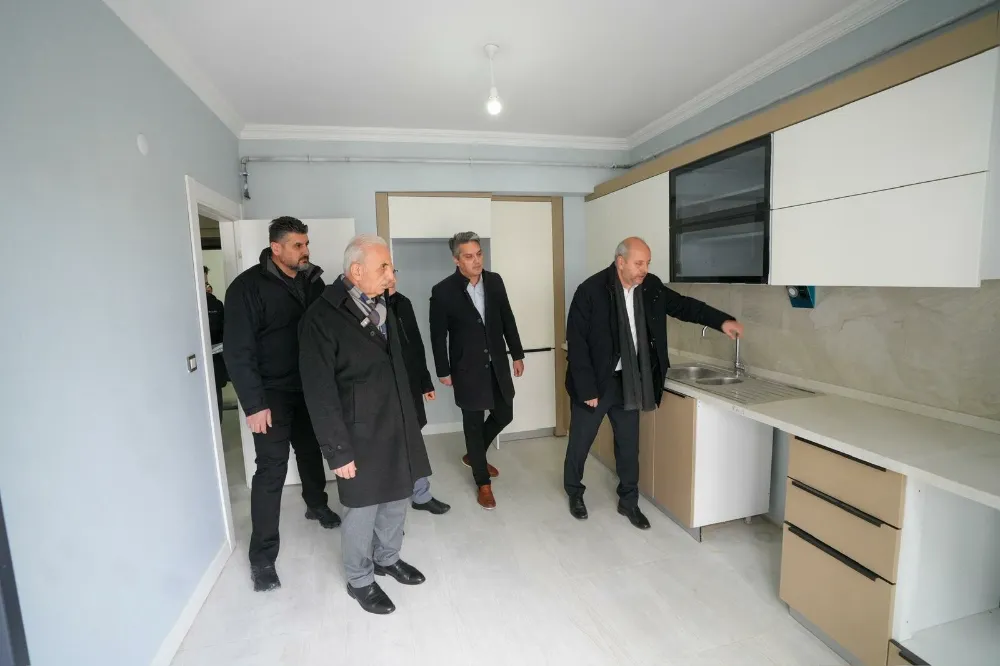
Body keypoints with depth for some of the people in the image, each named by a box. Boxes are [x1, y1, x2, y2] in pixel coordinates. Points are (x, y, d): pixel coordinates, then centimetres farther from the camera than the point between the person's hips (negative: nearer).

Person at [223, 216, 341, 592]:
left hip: (310, 387, 5)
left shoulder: (312, 281, 2)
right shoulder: (248, 287, -13)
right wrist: (253, 403, -18)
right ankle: (262, 556, 14)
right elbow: (237, 351, -15)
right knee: (272, 470, -1)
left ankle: (316, 505, 46)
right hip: (272, 393, -5)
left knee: (311, 451, 20)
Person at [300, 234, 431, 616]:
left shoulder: (383, 306, 5)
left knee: (397, 498, 20)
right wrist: (338, 449, -14)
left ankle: (387, 558, 45)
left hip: (397, 425, 7)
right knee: (363, 509, 11)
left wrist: (408, 422, 10)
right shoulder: (322, 317, -16)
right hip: (360, 433, -6)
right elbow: (320, 391, -16)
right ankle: (360, 580, 36)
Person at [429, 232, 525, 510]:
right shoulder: (443, 291, -13)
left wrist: (517, 355, 9)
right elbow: (438, 336, -6)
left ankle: (474, 455, 42)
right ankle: (483, 483, 25)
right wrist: (443, 371, -3)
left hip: (496, 363, 5)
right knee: (474, 424, 7)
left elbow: (507, 320, 7)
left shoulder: (494, 281, -1)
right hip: (467, 368, -4)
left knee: (504, 415, 15)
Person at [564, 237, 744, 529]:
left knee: (629, 443, 14)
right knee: (581, 440, 11)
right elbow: (576, 341, -18)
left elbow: (682, 305, 14)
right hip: (596, 381, -4)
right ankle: (574, 492, 35)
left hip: (630, 380, 5)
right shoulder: (591, 290, -18)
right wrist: (586, 388, -18)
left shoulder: (651, 286, -2)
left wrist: (722, 320, 0)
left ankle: (628, 502, 32)